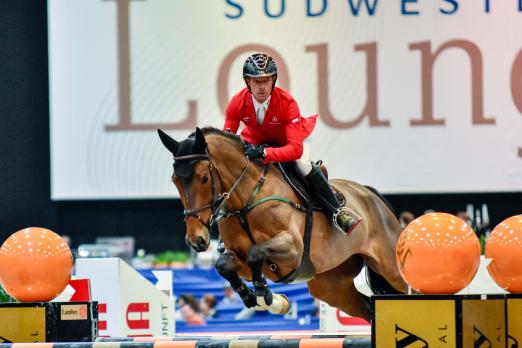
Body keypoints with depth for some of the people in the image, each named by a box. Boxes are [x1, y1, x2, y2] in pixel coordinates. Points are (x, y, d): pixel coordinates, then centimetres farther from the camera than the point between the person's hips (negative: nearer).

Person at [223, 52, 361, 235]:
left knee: (303, 164, -27)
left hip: (288, 138, -4)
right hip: (256, 138, 4)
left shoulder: (286, 102, -36)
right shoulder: (237, 103, -28)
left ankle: (338, 212, -12)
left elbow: (296, 149, -42)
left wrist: (263, 153, -58)